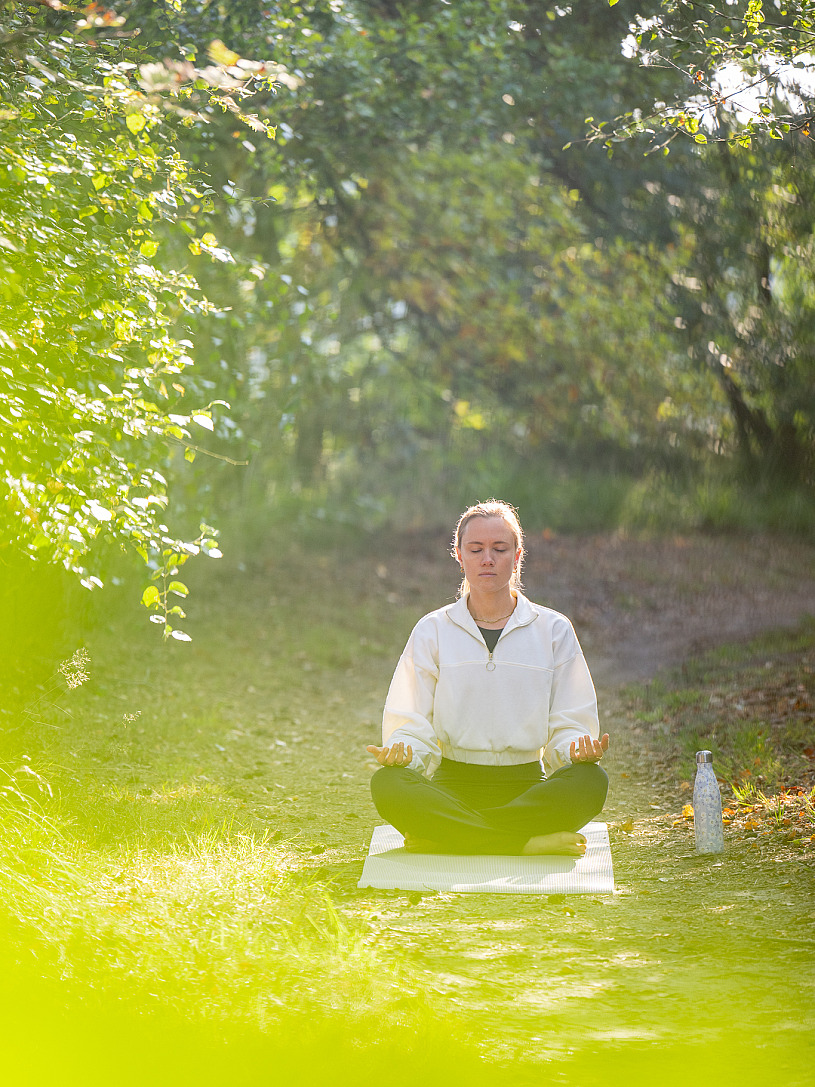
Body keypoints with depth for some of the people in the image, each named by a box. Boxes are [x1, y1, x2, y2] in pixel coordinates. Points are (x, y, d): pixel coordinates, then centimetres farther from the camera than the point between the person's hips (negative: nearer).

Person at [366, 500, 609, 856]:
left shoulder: (554, 630, 9)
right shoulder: (432, 631, 9)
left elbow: (567, 724, 6)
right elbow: (412, 726, 5)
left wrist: (576, 748, -18)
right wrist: (403, 751, -19)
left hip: (526, 786, 1)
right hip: (452, 783, 0)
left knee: (590, 780, -32)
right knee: (387, 784, -32)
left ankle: (442, 836, -29)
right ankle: (529, 842, -33)